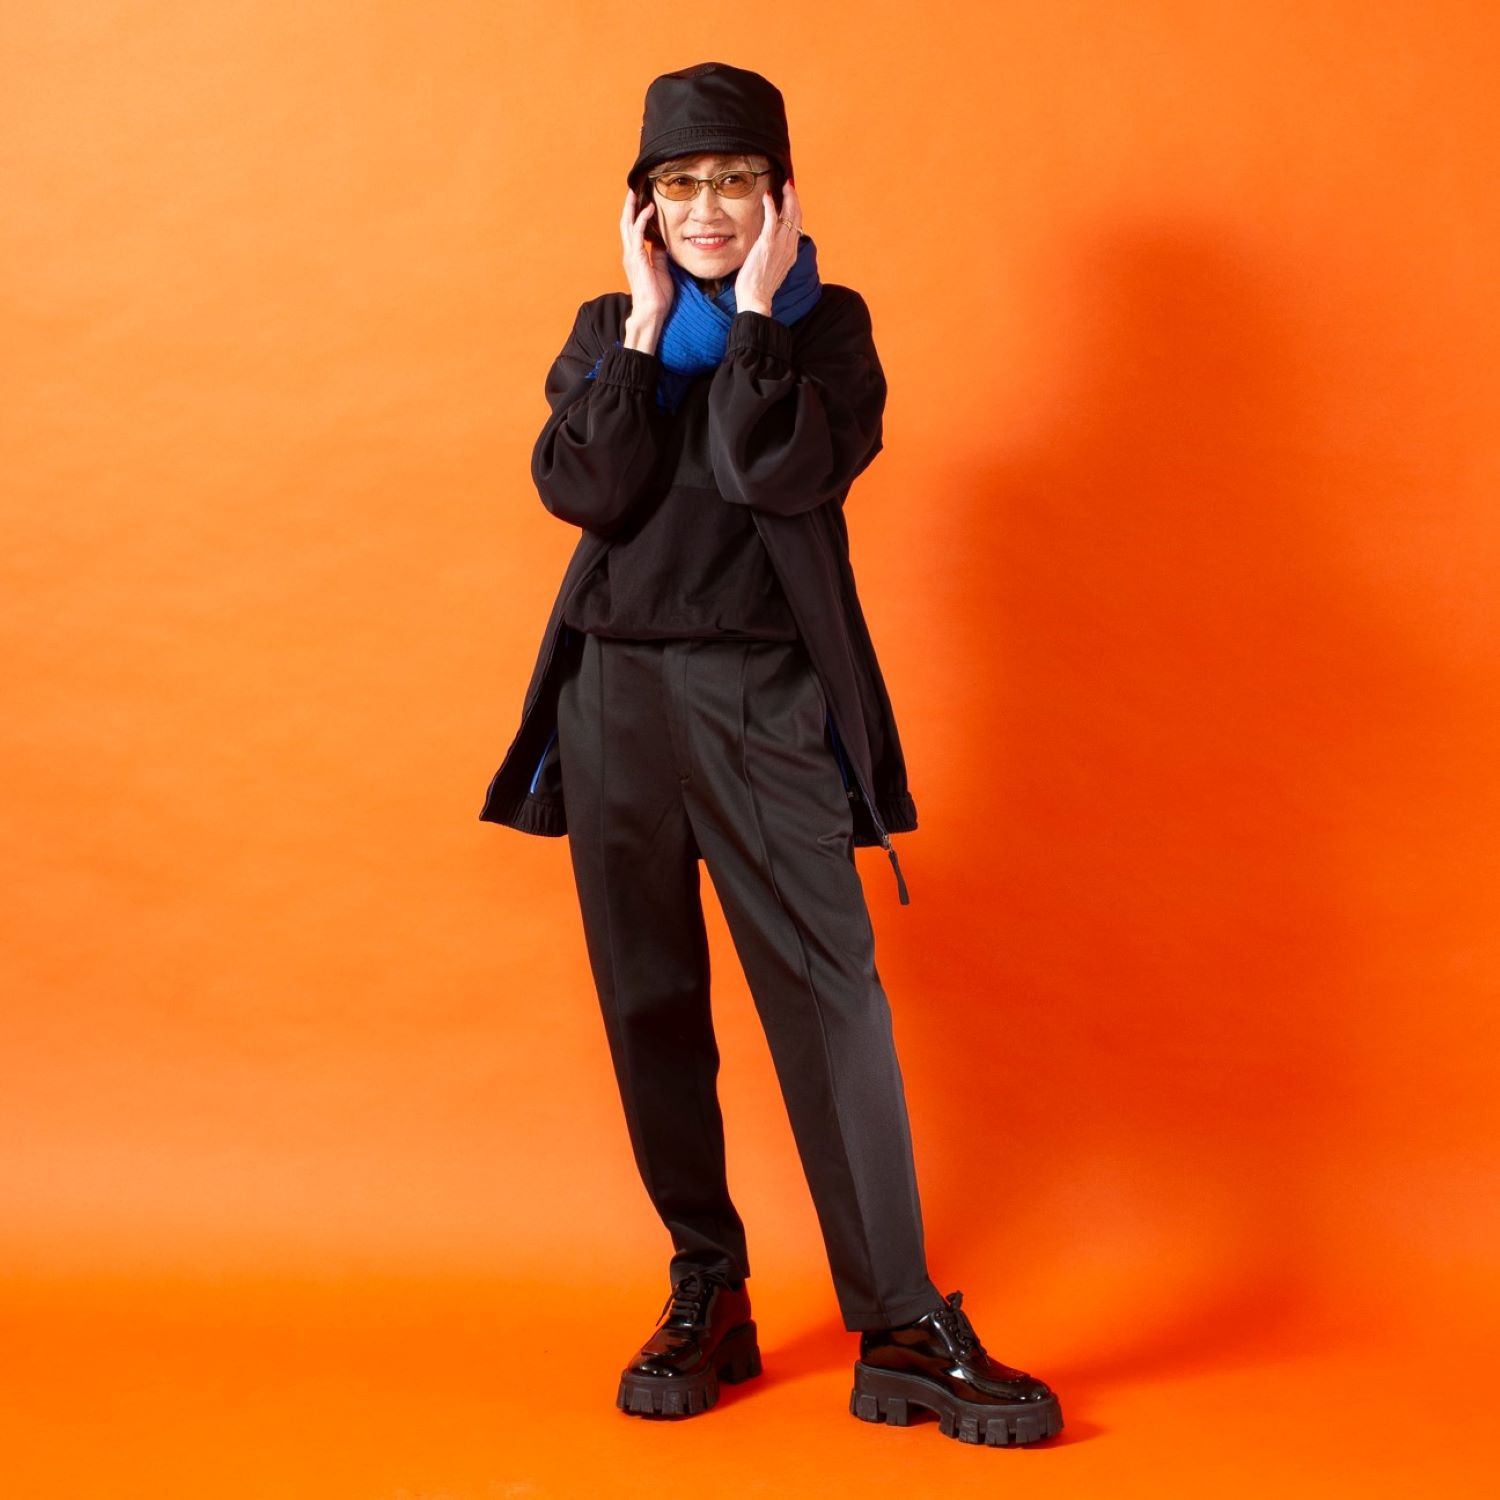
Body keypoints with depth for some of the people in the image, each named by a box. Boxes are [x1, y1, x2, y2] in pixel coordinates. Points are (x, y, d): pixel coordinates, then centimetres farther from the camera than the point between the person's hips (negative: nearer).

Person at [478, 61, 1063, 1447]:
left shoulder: (826, 326, 7)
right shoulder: (606, 332, 14)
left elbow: (786, 471, -13)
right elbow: (583, 491, -5)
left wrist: (752, 312, -7)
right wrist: (647, 322, -3)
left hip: (766, 695, -3)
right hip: (616, 693, 3)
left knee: (829, 993, -10)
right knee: (650, 1004, 6)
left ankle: (902, 1331, -6)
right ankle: (707, 1294, 19)